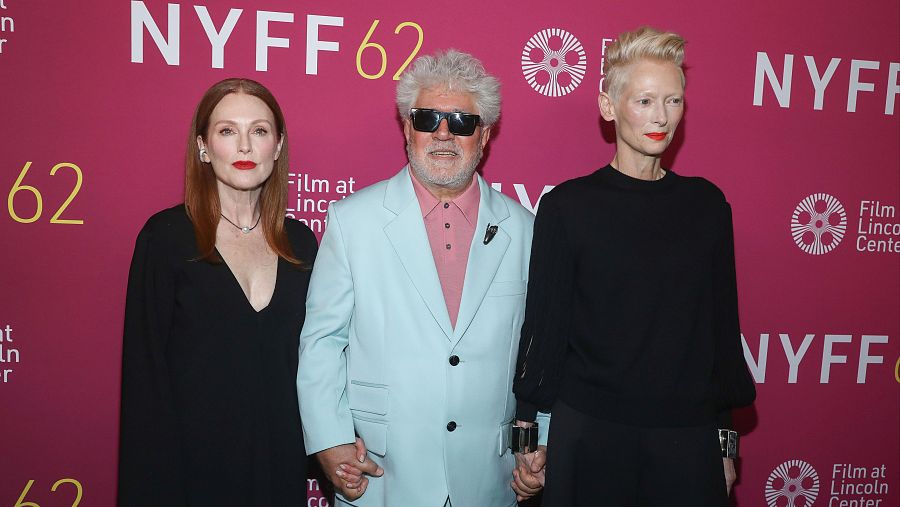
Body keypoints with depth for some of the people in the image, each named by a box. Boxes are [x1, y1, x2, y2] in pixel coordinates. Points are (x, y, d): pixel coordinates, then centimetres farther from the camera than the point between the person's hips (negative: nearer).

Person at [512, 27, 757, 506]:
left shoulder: (706, 203, 2)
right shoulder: (567, 205, -6)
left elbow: (722, 323, 7)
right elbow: (544, 326, -3)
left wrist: (725, 439, 8)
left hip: (687, 434, 3)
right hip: (587, 431, -2)